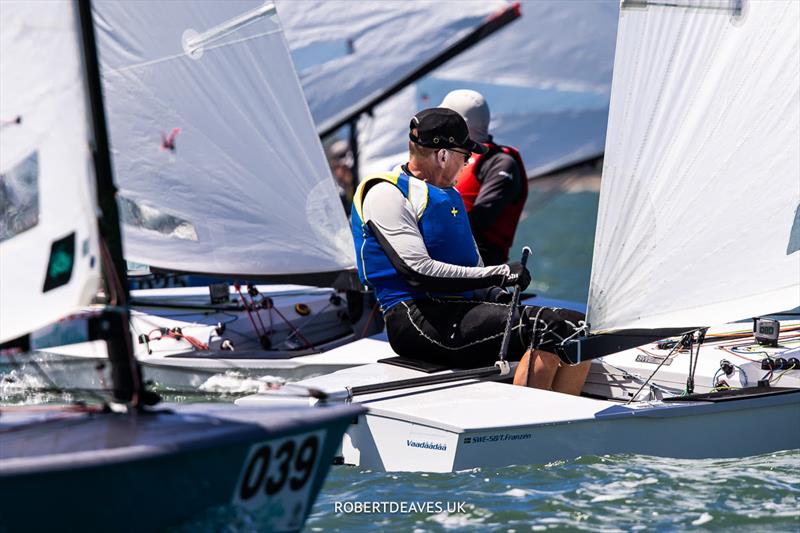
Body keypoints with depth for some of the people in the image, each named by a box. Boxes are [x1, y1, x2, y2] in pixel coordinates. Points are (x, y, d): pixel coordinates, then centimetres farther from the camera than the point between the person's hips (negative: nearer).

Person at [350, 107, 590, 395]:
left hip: (462, 306, 9)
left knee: (575, 326, -10)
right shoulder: (386, 194, -4)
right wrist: (500, 274, -14)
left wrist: (497, 294, 7)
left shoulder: (449, 194, 26)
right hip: (417, 318, -9)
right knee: (545, 328, -27)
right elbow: (419, 272, -16)